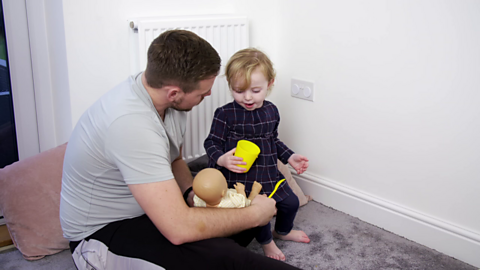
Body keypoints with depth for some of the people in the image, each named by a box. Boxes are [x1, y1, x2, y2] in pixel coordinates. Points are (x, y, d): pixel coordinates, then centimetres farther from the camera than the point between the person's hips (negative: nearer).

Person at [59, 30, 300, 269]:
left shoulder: (170, 101, -7)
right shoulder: (131, 122, -35)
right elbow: (179, 229, -37)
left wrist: (192, 193, -9)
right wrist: (254, 215, -23)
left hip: (147, 209, 9)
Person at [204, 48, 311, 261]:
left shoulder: (272, 111, 2)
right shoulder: (225, 114, -17)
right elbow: (212, 143, -12)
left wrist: (290, 157, 11)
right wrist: (222, 159, -30)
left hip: (268, 174, 6)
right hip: (239, 178, -6)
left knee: (291, 202, 14)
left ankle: (283, 231, 47)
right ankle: (266, 242, 26)